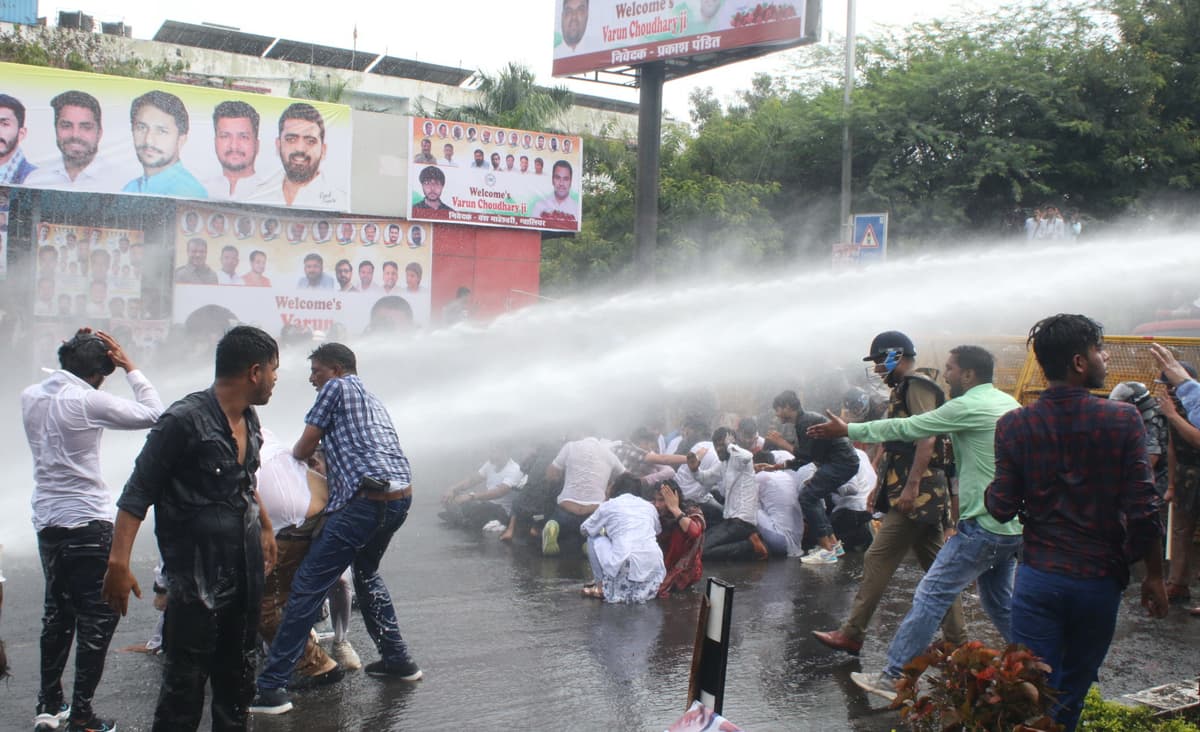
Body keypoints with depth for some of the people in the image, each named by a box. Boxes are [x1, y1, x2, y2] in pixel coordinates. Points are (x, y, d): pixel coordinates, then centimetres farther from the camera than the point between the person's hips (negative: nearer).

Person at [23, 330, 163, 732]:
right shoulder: (87, 400, -18)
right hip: (87, 522, -8)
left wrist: (77, 350, 14)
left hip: (46, 521, 8)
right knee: (98, 617, 1)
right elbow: (154, 414, -12)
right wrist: (129, 367, -6)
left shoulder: (31, 397, 3)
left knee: (57, 611, 19)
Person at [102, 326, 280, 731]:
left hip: (246, 570, 8)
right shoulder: (185, 420, -17)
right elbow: (137, 494, -16)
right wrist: (119, 562, -23)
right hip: (198, 576, -8)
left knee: (237, 673, 18)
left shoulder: (248, 419, 9)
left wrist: (265, 527, 34)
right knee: (186, 681, -2)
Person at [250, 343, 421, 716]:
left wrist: (291, 455, 27)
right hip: (402, 496, 9)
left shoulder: (337, 387, 4)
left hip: (367, 499, -9)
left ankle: (271, 687, -11)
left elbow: (306, 446, 7)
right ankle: (397, 659, 33)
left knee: (308, 586, -8)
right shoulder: (372, 398, 28)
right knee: (366, 573, 31)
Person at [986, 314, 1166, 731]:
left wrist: (989, 491, 18)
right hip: (1099, 580, 0)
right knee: (1072, 695, 18)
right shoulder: (1122, 420, -9)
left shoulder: (1014, 426, -5)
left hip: (1038, 576, 0)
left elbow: (1002, 508, -4)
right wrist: (1154, 576, 1)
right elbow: (1143, 512, -11)